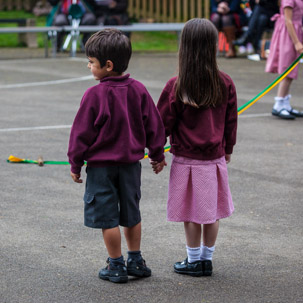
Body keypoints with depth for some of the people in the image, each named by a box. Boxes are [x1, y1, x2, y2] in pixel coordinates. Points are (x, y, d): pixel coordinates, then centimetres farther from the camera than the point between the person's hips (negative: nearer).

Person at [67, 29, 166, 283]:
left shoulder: (95, 95, -17)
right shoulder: (138, 90, -2)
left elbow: (82, 131, -11)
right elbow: (154, 125, 6)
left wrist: (76, 164, 0)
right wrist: (157, 154, 19)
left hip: (101, 164, -5)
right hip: (131, 162, 6)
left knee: (107, 216, 5)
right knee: (131, 214, 18)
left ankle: (116, 266, 10)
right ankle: (136, 261, 25)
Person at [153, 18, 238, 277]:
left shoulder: (176, 86, -14)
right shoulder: (225, 83, -5)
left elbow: (164, 123, -7)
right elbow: (231, 120, 7)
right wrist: (228, 148, 22)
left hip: (187, 159, -3)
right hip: (215, 158, 3)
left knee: (191, 213, 7)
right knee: (212, 211, 13)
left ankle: (194, 261, 17)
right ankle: (207, 259, 23)